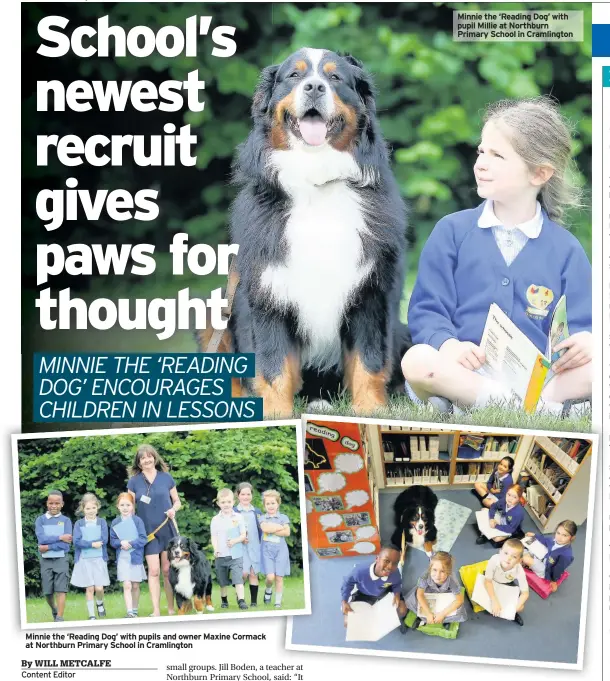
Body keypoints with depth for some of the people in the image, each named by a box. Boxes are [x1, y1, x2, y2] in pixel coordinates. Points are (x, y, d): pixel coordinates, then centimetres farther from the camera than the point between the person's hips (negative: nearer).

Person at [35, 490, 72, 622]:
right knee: (48, 592, 7)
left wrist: (48, 547, -14)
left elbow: (66, 544, -9)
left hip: (61, 559, -2)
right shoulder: (40, 520, 4)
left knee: (61, 590, -9)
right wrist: (60, 537, -15)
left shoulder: (66, 520, 2)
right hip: (45, 560, 2)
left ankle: (59, 618, -10)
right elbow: (41, 539, -12)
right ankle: (54, 611, 34)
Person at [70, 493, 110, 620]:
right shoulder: (79, 524, 3)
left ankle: (100, 603, 27)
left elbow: (104, 540, -8)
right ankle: (91, 615, 10)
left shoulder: (102, 522, 3)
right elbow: (77, 542, -9)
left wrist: (85, 543, -12)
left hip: (99, 559, 0)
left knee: (99, 588, -5)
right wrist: (92, 544, -16)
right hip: (84, 560, 0)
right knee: (89, 588, 1)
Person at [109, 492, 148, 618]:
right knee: (127, 585, -9)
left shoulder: (137, 520, -4)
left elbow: (144, 539, -7)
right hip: (122, 558, 0)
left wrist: (131, 543, -19)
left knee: (135, 586, 9)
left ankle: (135, 611, 22)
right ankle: (129, 612, -12)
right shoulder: (115, 522, 1)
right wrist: (121, 543, -17)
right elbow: (112, 541, 2)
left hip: (136, 557, 0)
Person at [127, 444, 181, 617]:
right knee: (154, 571, -5)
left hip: (168, 530, 1)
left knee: (168, 570, 3)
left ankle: (171, 608, 12)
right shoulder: (134, 481, 2)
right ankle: (156, 611, -3)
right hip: (148, 532, -1)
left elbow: (177, 501, 12)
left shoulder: (166, 477, 4)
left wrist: (173, 509, -9)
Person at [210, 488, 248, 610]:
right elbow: (214, 537, 0)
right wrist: (216, 549, -16)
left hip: (236, 555, -2)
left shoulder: (238, 517, 1)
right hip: (221, 555, 2)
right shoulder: (215, 520, 3)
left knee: (238, 578, -13)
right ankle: (224, 600, 27)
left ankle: (241, 600, -17)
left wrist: (235, 541, -19)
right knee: (223, 581, 12)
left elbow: (243, 535, 0)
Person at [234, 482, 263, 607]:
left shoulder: (257, 512, 13)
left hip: (255, 546, 3)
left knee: (254, 573, 2)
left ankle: (254, 601, 7)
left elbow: (261, 530, 14)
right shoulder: (234, 512, 3)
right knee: (243, 573, -14)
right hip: (240, 546, -3)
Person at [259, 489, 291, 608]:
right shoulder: (262, 518, 6)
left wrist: (272, 530, -11)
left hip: (280, 549, 1)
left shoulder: (283, 517, 7)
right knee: (270, 577, -13)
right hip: (267, 549, -1)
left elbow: (287, 532, -7)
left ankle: (278, 602, 8)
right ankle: (268, 591, 19)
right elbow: (265, 528, -16)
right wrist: (280, 527, -12)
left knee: (279, 577, -1)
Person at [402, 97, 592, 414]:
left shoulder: (566, 249, 12)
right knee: (417, 360, -34)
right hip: (464, 371, 0)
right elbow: (427, 309, 5)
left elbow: (581, 325, 9)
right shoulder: (452, 230, 12)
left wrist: (584, 342, -17)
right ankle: (545, 409, -36)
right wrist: (448, 344, -17)